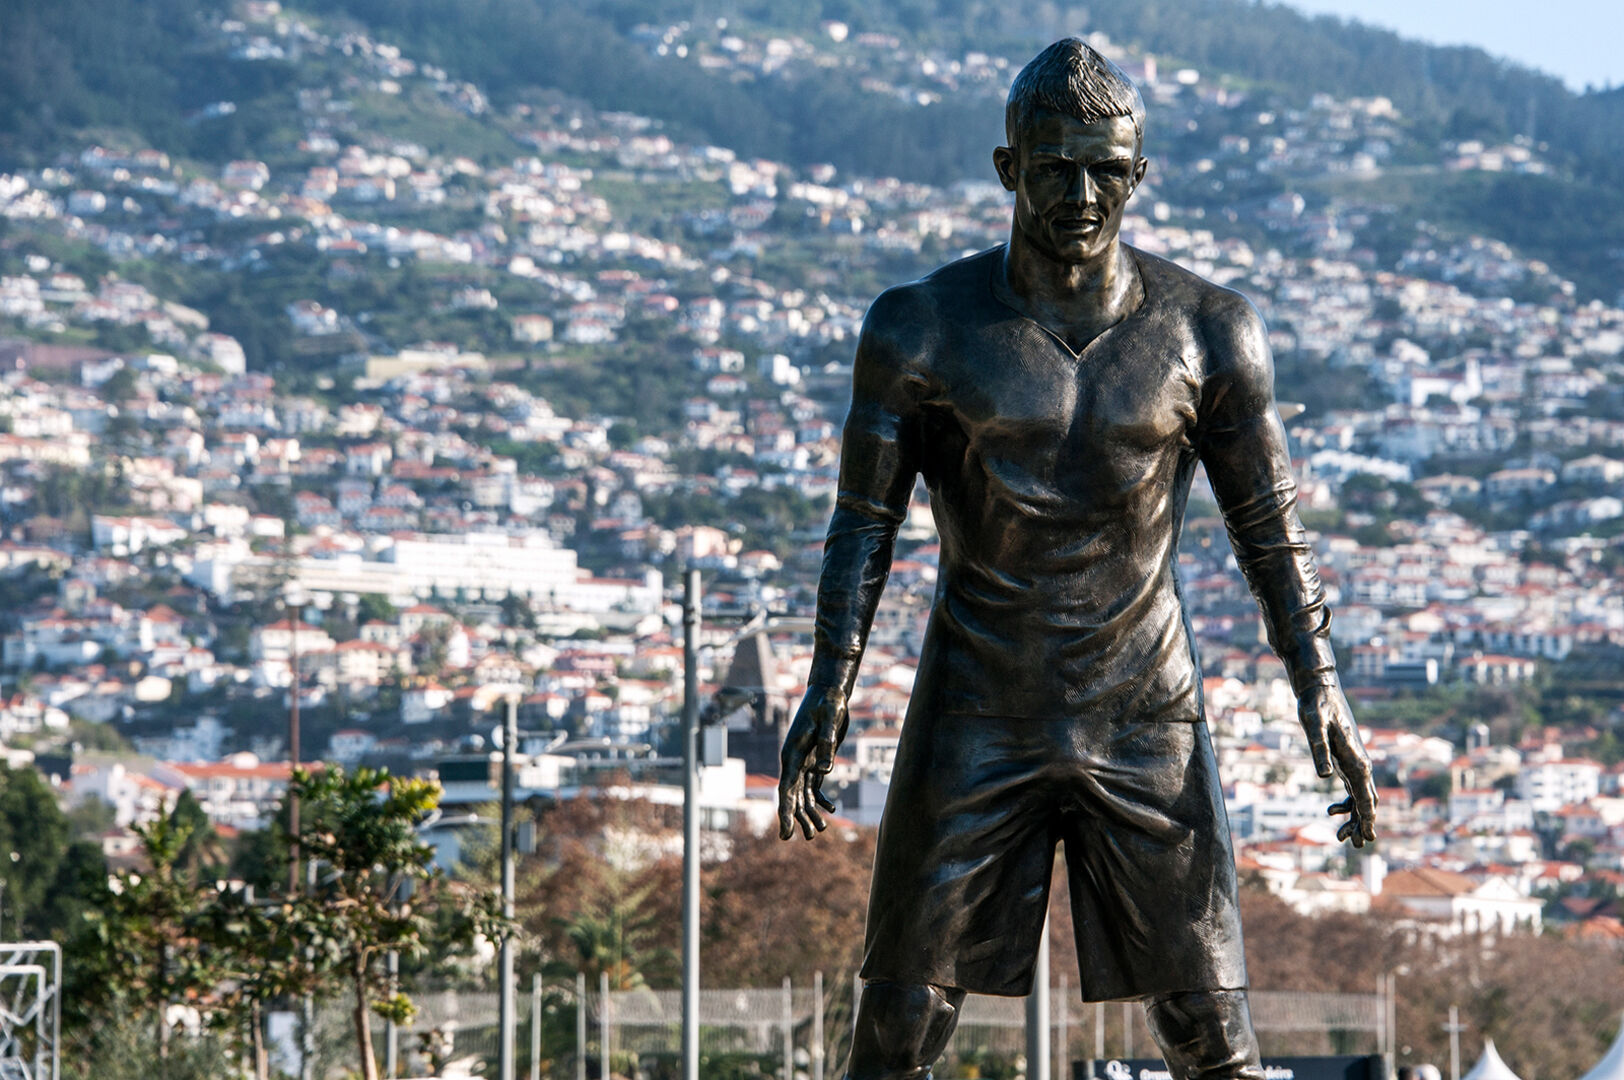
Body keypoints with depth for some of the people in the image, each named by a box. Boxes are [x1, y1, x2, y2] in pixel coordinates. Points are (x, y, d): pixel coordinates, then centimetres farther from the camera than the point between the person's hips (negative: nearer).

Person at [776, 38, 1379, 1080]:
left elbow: (1270, 527, 2)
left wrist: (1321, 689, -7)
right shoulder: (925, 328, -7)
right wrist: (829, 687, -11)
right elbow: (866, 518, -1)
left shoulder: (1207, 330, -4)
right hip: (975, 721, 0)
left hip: (1147, 721, 1)